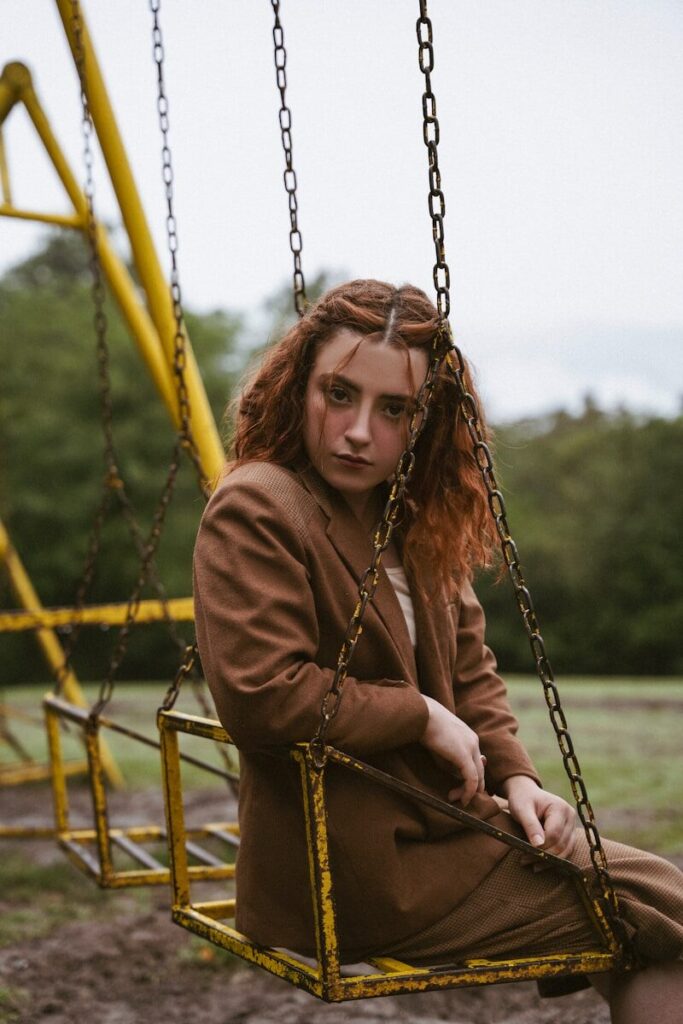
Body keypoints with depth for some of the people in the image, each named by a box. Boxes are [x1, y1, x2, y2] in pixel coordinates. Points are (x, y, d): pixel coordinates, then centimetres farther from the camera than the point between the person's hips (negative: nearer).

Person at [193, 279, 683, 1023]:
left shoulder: (413, 519, 10)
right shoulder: (255, 510, -18)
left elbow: (468, 667, 16)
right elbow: (262, 698, -27)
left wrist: (514, 775, -1)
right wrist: (422, 717, -16)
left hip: (434, 820, 9)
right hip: (354, 878, -9)